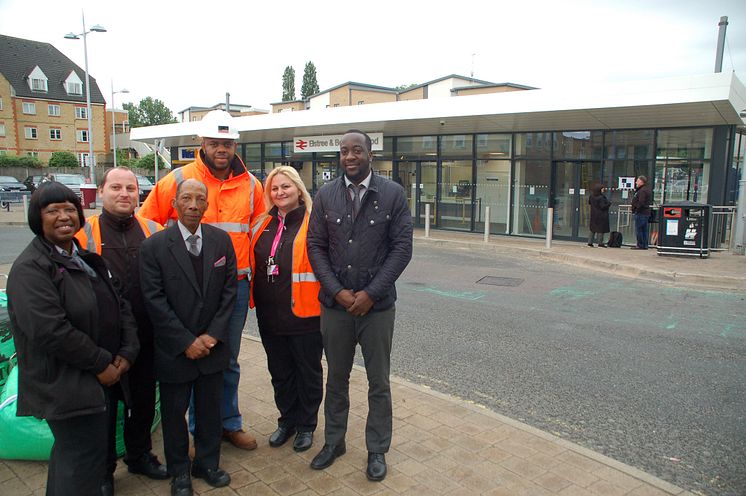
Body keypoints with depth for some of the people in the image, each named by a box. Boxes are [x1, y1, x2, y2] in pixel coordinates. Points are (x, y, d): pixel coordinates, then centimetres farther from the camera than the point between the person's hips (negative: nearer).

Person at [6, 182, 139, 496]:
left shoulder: (87, 259, 12)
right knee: (83, 461, 0)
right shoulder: (30, 268, -15)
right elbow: (50, 330, -24)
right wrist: (101, 363, -17)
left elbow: (120, 307, 10)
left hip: (101, 379, 8)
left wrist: (127, 352, -4)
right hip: (68, 387, -8)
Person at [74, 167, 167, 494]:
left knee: (143, 400, 18)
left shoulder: (154, 232, 0)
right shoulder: (84, 234, -7)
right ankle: (103, 469, 35)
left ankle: (139, 455, 41)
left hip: (145, 339, 3)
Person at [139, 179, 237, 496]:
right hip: (174, 349, -2)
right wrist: (186, 341, -14)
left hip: (212, 346, 2)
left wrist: (213, 334, -8)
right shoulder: (154, 246, -10)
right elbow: (154, 300, -12)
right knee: (174, 413, 14)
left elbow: (229, 289, 0)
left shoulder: (222, 240, -2)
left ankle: (208, 464, 37)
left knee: (210, 409, 15)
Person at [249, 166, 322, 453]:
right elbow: (251, 264, 17)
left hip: (304, 313, -5)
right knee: (279, 372, 19)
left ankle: (306, 425, 30)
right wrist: (252, 298, 10)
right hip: (270, 314, 6)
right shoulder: (262, 225, 8)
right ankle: (287, 420, 38)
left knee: (308, 372, 12)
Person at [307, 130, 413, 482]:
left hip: (377, 305, -2)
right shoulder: (325, 195, 2)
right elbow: (315, 246, 2)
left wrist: (370, 293, -12)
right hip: (334, 304, 2)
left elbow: (402, 247, -6)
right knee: (336, 378, 17)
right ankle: (334, 441, 36)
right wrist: (338, 291, -9)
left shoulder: (393, 194, -4)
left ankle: (377, 450, 29)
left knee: (378, 382, 11)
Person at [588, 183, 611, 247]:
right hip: (601, 215, -7)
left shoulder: (591, 196, 1)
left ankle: (590, 242, 11)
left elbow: (589, 203, 17)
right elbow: (603, 206, -21)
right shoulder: (601, 197, -22)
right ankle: (600, 243, 4)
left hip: (593, 215, 7)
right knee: (601, 229, 1)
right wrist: (609, 203, -8)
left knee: (593, 229, 13)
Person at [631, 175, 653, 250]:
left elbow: (641, 202, -23)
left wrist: (636, 209, -14)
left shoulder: (642, 191, -16)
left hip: (641, 213, -10)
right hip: (646, 212, 10)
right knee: (644, 230, 12)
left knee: (638, 229, -6)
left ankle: (640, 245, -4)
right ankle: (645, 245, 16)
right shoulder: (647, 189, 17)